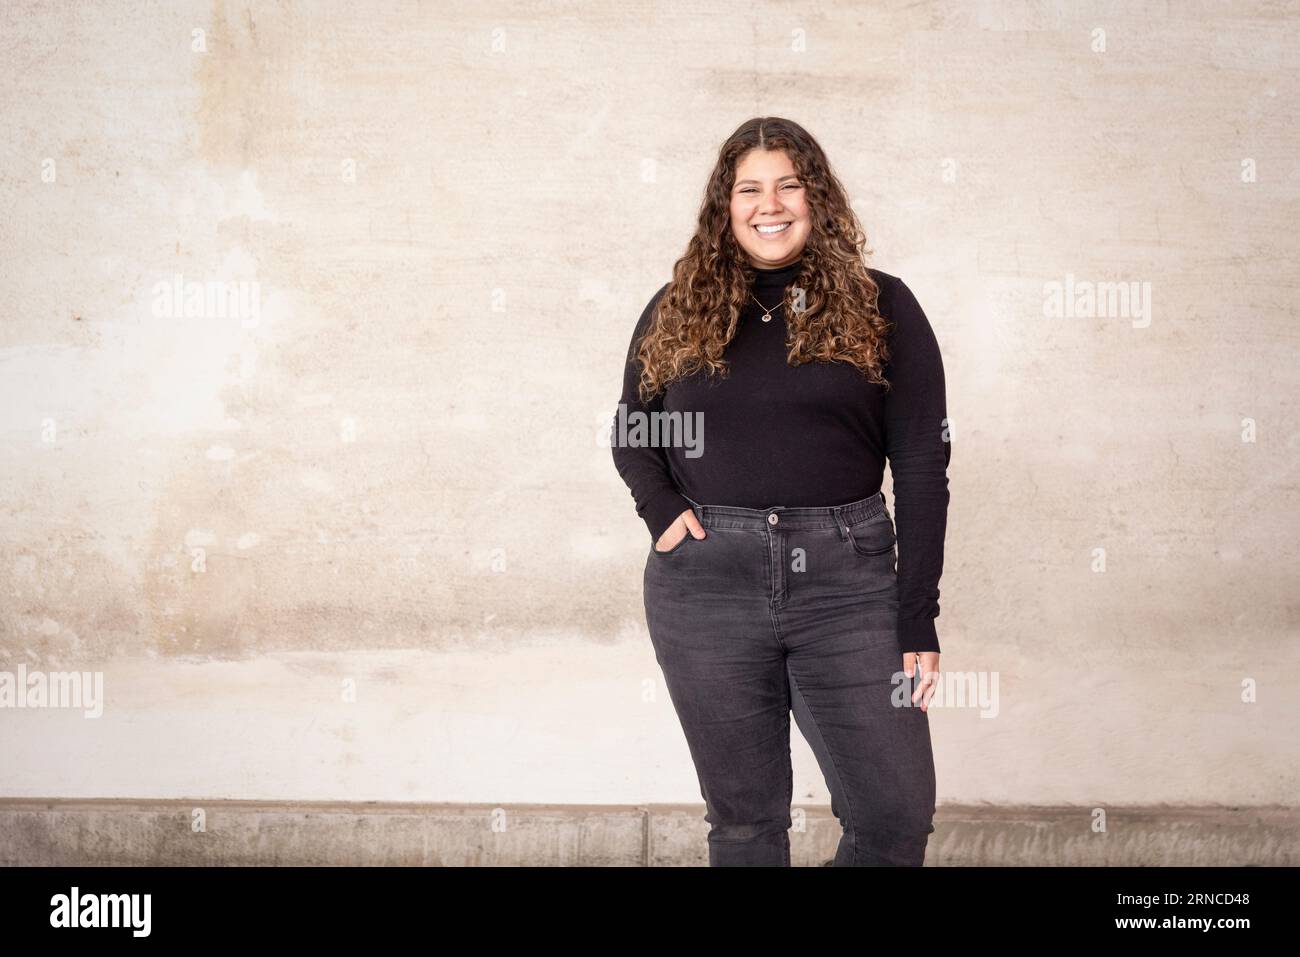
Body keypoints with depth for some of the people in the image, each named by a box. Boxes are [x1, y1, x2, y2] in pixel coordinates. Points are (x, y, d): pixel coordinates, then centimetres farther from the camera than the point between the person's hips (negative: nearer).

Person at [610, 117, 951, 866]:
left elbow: (923, 468, 0)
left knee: (899, 817, -2)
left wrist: (919, 622, -5)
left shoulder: (881, 307, 3)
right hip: (706, 583, 1)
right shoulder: (678, 310, 9)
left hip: (848, 580, -1)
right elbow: (631, 434, 20)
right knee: (744, 819, 8)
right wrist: (660, 510, -2)